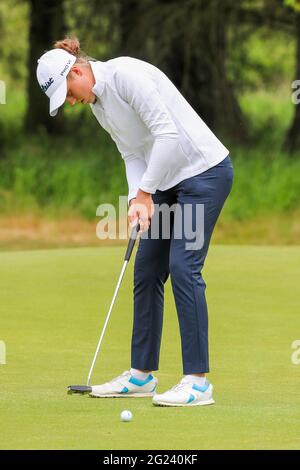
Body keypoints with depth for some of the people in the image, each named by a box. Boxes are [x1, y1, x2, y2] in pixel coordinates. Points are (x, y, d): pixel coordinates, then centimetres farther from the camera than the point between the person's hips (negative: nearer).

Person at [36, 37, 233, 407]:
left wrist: (145, 190, -17)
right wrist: (138, 200, -7)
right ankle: (141, 375, 16)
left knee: (183, 267, -14)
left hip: (204, 169, -10)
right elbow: (133, 154, 10)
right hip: (168, 179, 10)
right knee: (146, 269, 9)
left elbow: (168, 133, -24)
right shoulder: (97, 104, 9)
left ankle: (198, 381, -13)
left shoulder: (125, 74, -20)